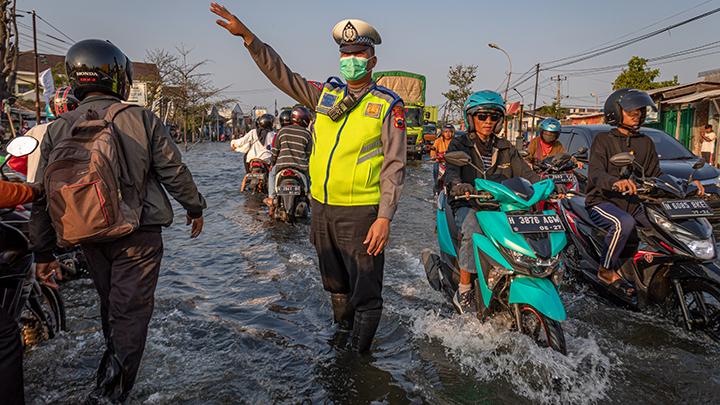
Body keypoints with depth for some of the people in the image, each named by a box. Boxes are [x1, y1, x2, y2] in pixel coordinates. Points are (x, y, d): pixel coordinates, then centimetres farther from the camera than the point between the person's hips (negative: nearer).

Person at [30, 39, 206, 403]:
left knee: (111, 306, 23)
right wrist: (195, 207, 10)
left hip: (89, 237, 5)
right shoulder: (141, 119, -10)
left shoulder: (57, 130, 0)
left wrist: (42, 252, 10)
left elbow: (44, 198, 2)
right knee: (130, 312, 2)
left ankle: (114, 370, 42)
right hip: (139, 234, -4)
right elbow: (174, 171, -7)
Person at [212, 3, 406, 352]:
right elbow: (281, 74, 11)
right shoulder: (326, 94, 10)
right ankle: (342, 333, 44)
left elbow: (393, 166, -10)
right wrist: (247, 36, 0)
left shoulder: (388, 105, -5)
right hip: (321, 209, 6)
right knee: (335, 284, 22)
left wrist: (384, 218, -17)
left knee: (365, 293, 2)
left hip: (361, 214, -5)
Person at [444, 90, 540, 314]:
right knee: (473, 232, -35)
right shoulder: (460, 144, 5)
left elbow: (525, 173, 7)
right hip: (469, 205, -4)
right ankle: (464, 291, -23)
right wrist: (457, 185, -39)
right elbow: (451, 171, -14)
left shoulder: (506, 149, 19)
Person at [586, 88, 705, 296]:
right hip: (603, 201, -6)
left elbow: (655, 174, 18)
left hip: (634, 202, 6)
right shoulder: (603, 140, -3)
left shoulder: (646, 142, 16)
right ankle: (607, 270, -18)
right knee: (624, 223, -36)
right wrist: (616, 182, -39)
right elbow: (595, 173, -17)